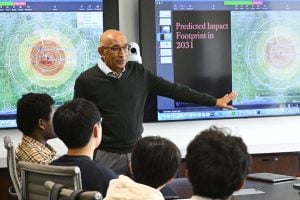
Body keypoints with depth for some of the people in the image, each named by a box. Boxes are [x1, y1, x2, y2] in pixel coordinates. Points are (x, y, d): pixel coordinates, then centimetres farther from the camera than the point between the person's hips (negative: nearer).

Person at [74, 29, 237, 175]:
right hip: (106, 156, -3)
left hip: (136, 151, 3)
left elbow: (174, 90, 4)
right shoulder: (87, 80, -8)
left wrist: (214, 101, 4)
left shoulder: (139, 73, 2)